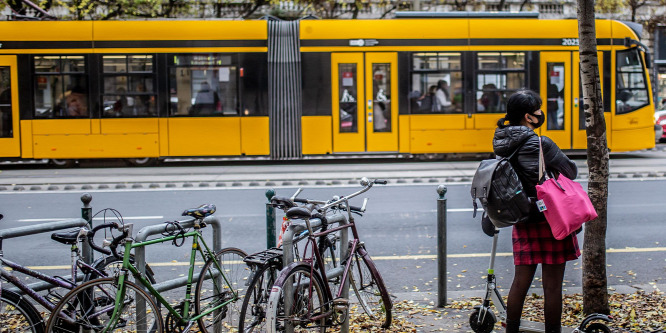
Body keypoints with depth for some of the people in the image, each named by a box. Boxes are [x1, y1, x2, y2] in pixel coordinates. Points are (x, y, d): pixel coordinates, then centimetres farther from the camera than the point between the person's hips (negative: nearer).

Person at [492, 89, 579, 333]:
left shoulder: (504, 143, 1)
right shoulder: (541, 145, -18)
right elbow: (571, 172, -4)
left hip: (523, 221, 6)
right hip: (550, 220, -6)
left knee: (520, 281, 14)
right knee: (552, 285, 5)